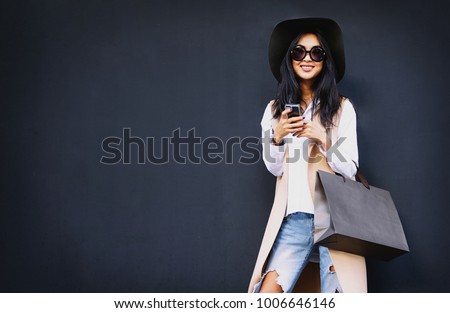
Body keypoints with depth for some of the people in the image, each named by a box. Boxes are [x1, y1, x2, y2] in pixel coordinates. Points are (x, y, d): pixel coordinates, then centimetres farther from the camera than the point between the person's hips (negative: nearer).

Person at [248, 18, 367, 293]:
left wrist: (323, 139, -15)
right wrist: (277, 137, -8)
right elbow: (275, 169, 10)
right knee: (268, 292, -11)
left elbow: (349, 169, 1)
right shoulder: (275, 110, 11)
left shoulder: (342, 108, 3)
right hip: (295, 216, 2)